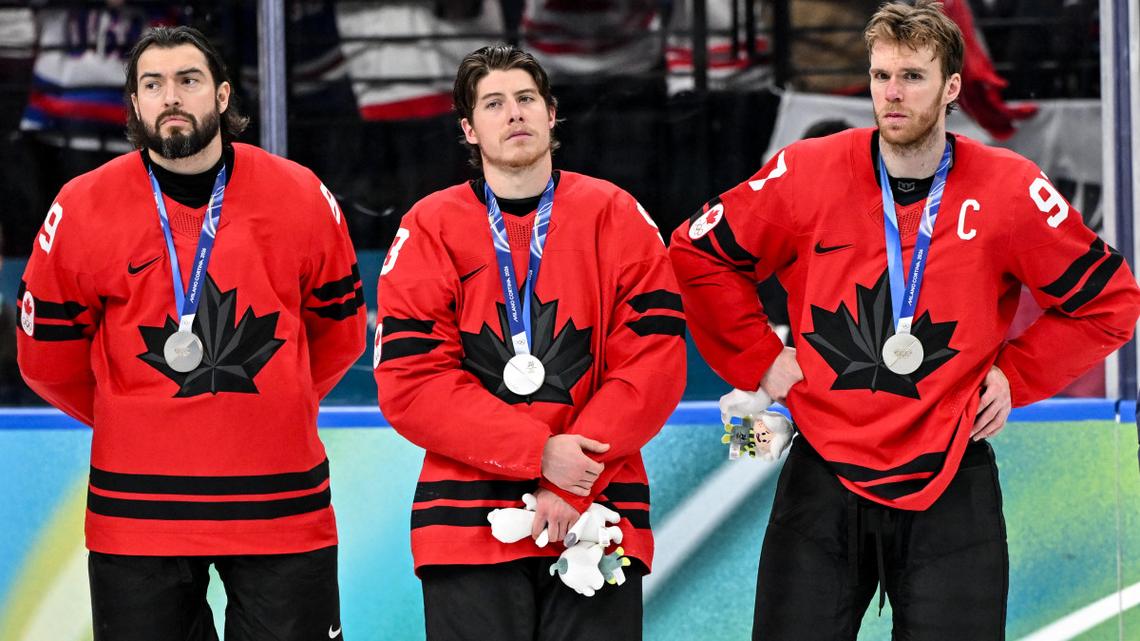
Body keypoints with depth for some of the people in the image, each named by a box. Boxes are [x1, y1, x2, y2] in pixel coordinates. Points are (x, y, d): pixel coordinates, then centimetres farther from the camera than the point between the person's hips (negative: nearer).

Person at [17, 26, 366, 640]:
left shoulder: (301, 198, 0)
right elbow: (48, 354, 7)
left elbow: (339, 331, 14)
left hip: (281, 508, 0)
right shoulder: (82, 210, -3)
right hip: (137, 513, 0)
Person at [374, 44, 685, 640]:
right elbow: (409, 383, -4)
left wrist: (574, 488, -11)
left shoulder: (615, 217, 6)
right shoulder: (430, 228, 4)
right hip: (469, 523, 0)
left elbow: (655, 363, -2)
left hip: (597, 517, 1)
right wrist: (539, 453, -14)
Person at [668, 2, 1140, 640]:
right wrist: (757, 360, 3)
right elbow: (698, 251, 9)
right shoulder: (808, 173, -2)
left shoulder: (1011, 191, -4)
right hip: (824, 476, 1)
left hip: (951, 486, -1)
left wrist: (1016, 375, 0)